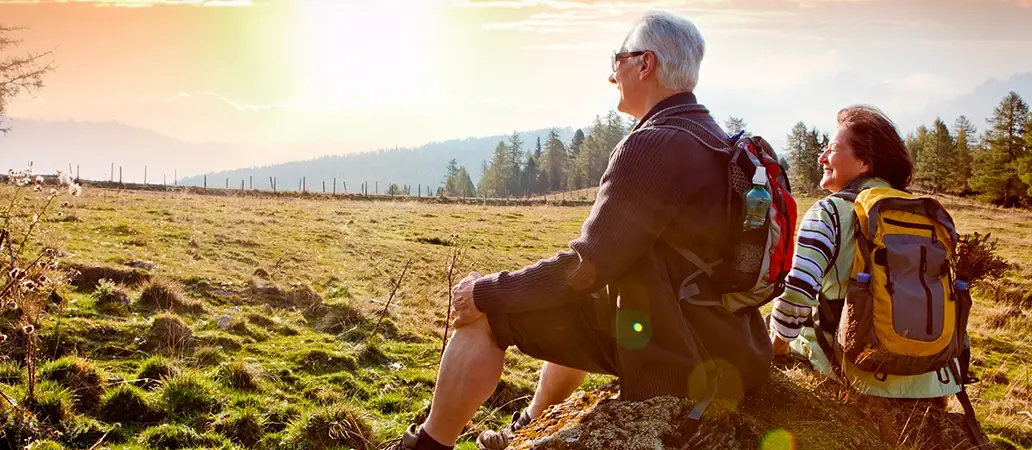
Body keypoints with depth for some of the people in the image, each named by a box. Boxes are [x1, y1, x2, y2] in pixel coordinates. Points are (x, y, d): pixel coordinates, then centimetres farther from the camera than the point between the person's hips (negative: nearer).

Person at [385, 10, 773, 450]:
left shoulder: (651, 146, -21)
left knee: (486, 312, -4)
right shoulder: (716, 142, 10)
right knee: (577, 309, 33)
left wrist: (487, 291, -10)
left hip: (673, 362, -9)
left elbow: (585, 267, -23)